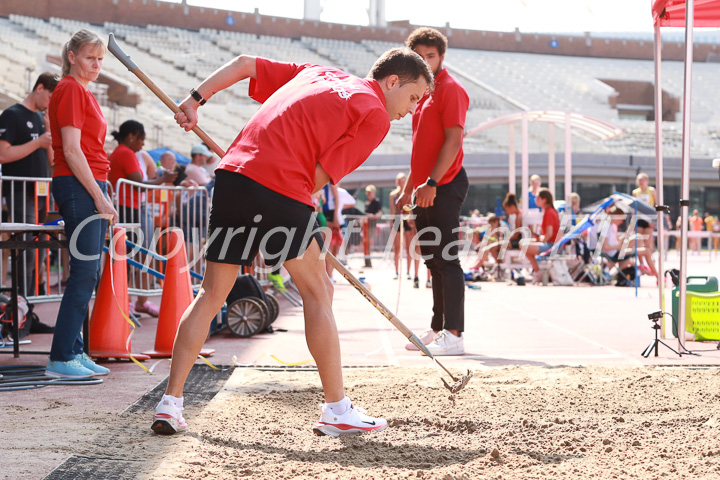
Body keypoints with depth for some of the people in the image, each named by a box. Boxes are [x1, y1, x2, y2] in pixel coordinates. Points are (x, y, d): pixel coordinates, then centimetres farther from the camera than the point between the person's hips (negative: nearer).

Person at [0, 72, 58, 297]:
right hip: (21, 196, -7)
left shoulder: (43, 118, 17)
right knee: (26, 251, -13)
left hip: (42, 194, 7)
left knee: (41, 252, 7)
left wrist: (50, 136, 2)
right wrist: (37, 142, -16)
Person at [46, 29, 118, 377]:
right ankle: (61, 359, -10)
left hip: (91, 188, 10)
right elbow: (71, 151, -16)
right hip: (78, 188, -10)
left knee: (88, 274, 10)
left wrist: (102, 196, 17)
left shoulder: (82, 92, 20)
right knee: (84, 273, -11)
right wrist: (99, 197, -17)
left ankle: (74, 352, 14)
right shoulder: (70, 90, -9)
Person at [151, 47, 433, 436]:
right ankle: (336, 411, 9)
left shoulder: (320, 74, 26)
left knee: (213, 292, 13)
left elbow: (245, 64, 24)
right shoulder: (376, 115, 3)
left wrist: (196, 99, 22)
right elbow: (322, 175, -3)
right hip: (281, 187, -7)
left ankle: (170, 403, 11)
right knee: (317, 291, 5)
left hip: (232, 170, 7)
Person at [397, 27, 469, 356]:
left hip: (444, 187, -9)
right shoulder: (423, 93, 20)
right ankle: (438, 329, 17)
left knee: (445, 260, -12)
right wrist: (409, 189, 21)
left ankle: (453, 334, -13)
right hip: (425, 190, 9)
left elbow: (454, 139, -16)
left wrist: (432, 182, -23)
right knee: (433, 262, 11)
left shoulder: (450, 89, -7)